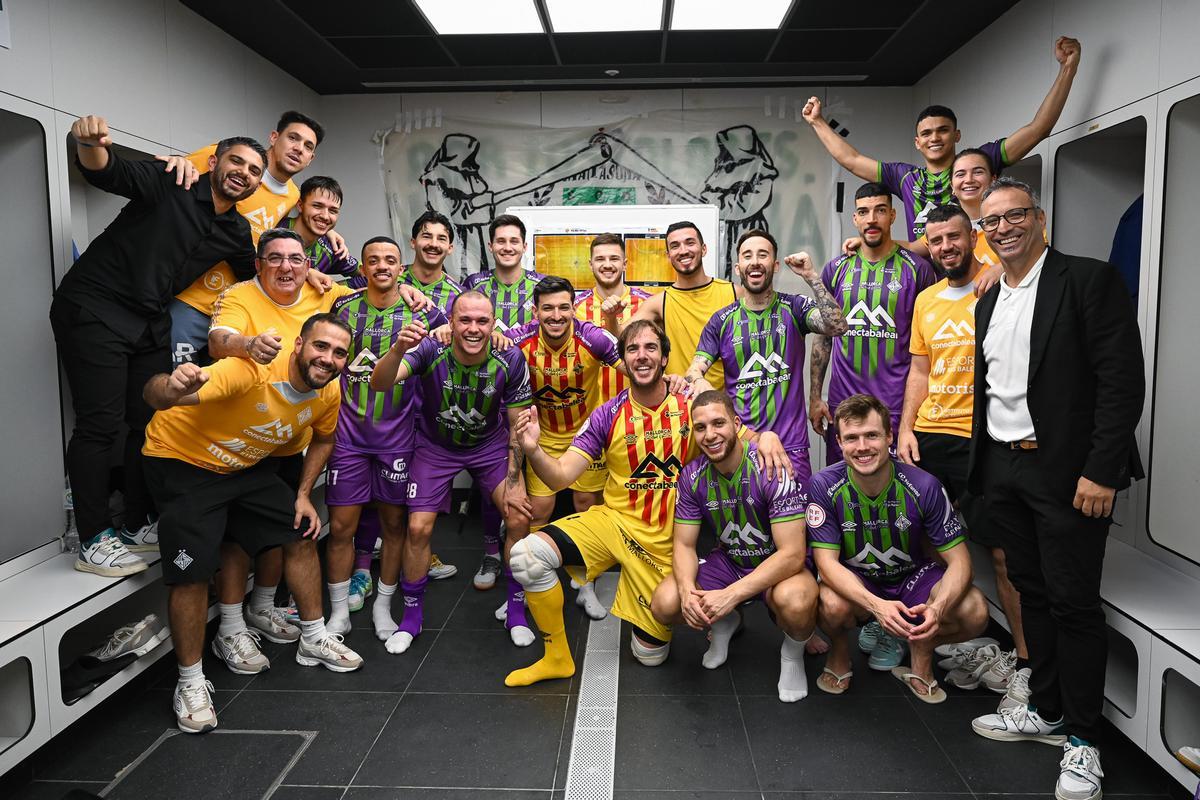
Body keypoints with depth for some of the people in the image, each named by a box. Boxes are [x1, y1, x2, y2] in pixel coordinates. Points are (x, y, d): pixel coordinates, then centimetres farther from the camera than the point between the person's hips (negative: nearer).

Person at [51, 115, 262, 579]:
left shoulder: (237, 233, 8)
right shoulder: (169, 186, -11)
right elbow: (106, 173, -26)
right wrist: (90, 144, -47)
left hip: (150, 322, 7)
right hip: (94, 309, -7)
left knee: (151, 421, 10)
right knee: (101, 423, -8)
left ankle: (137, 526, 24)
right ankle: (93, 542, 2)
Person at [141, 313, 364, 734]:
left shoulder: (328, 392, -13)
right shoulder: (252, 371, -36)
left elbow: (323, 438, 10)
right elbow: (156, 394, -47)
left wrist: (303, 494, 2)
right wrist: (173, 386, -71)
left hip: (245, 464, 7)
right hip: (180, 460, -6)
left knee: (302, 536, 6)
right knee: (192, 572, -12)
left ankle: (314, 639, 25)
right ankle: (190, 683, 9)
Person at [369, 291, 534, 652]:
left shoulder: (510, 361, -23)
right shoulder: (431, 351, -27)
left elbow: (518, 425, -11)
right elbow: (379, 384, -41)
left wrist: (513, 482, -13)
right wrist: (399, 348, -61)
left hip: (490, 444, 1)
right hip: (436, 446, 0)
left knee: (520, 518, -12)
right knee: (418, 528, -7)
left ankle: (516, 610, 10)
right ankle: (411, 617, 18)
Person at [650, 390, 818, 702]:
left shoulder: (772, 469, -25)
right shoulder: (692, 476, -9)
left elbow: (792, 554, -28)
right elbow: (684, 545, -4)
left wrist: (730, 595, -36)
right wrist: (687, 592, -26)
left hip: (780, 564, -4)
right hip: (728, 560, 4)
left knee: (795, 601, -39)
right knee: (664, 604, -19)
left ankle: (793, 653, -1)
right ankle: (725, 623, 15)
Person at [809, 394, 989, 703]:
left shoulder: (923, 486, -20)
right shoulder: (824, 486, -21)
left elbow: (959, 561, -17)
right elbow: (826, 561, -22)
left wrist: (938, 608, -39)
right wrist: (876, 605, -41)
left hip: (912, 576, 1)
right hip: (853, 582, -1)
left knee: (974, 612, -27)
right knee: (833, 605, -36)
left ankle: (921, 655, 8)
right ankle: (839, 656, 2)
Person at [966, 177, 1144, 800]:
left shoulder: (1090, 281, -8)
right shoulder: (989, 302, 13)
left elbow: (1123, 381, -14)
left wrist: (1101, 473, -18)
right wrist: (982, 469, 13)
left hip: (1066, 470, -6)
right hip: (1003, 469, 6)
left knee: (1074, 602, 1)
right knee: (1032, 592, 15)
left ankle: (1081, 738, 17)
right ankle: (1045, 710, 30)